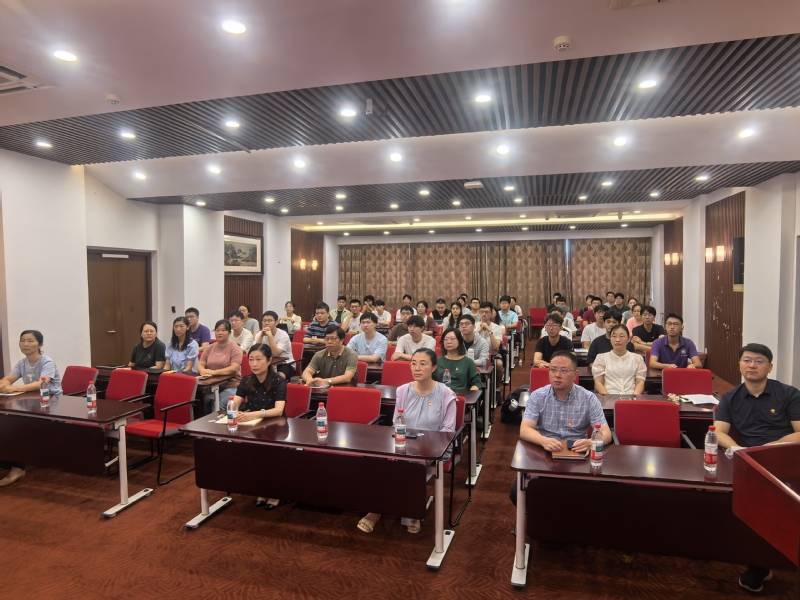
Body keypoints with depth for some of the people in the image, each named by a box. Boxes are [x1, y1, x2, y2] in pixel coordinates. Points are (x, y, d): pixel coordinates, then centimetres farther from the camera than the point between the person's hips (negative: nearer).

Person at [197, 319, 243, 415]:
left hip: (230, 386, -4)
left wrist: (214, 372, -23)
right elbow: (200, 365, 10)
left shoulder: (235, 348, -1)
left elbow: (234, 368, -13)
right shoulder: (209, 348, 16)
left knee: (218, 407, -29)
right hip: (211, 386, 5)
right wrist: (203, 371, -15)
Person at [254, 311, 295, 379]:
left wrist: (270, 335, -32)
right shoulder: (259, 334, -4)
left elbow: (276, 354, -29)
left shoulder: (283, 335, -17)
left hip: (285, 364, -4)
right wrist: (261, 336, -25)